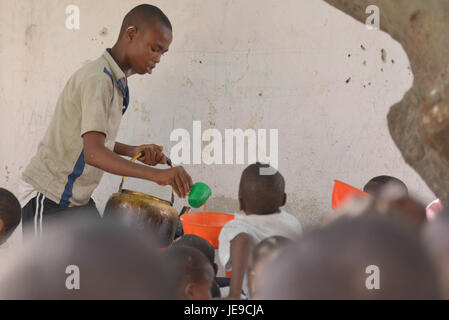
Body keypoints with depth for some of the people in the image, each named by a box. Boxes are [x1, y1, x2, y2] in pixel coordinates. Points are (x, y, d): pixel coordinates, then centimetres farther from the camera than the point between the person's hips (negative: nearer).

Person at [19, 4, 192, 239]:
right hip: (48, 197, -10)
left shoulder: (117, 81, 10)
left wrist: (133, 151, 2)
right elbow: (93, 152, -34)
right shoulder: (96, 79, -22)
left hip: (77, 199, 10)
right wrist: (157, 175, -43)